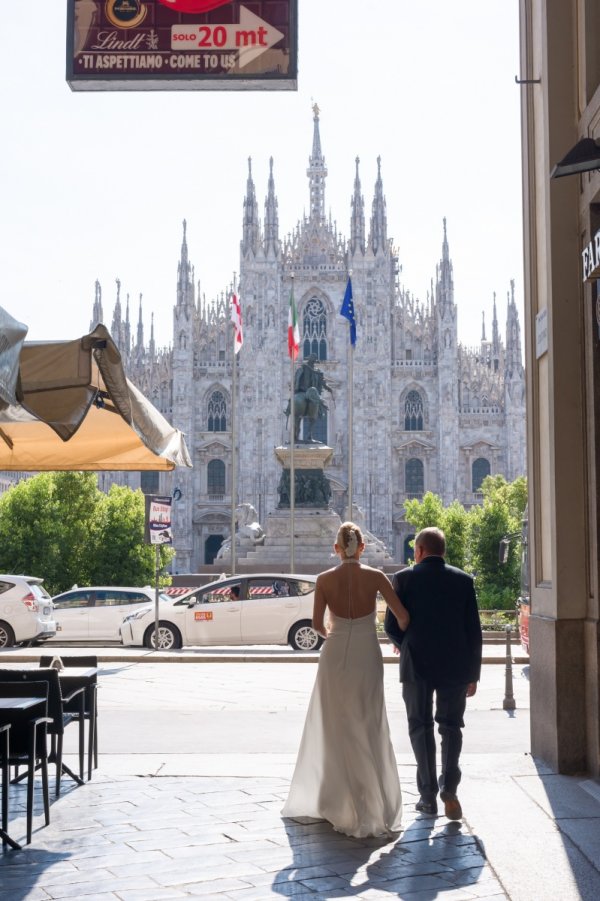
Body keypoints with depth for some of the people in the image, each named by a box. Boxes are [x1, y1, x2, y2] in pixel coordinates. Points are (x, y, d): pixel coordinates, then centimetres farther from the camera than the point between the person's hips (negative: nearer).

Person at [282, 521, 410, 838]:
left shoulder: (325, 579, -5)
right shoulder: (374, 577, -6)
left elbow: (317, 624, -6)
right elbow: (403, 616, -8)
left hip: (335, 656, 0)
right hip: (367, 656, 0)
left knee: (335, 729, 12)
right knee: (368, 729, 10)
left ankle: (340, 804, 19)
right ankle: (373, 805, 13)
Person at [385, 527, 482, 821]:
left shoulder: (403, 579, -3)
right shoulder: (463, 580, 2)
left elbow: (392, 627, -3)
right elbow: (473, 630, 1)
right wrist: (473, 674, 7)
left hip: (417, 665, -1)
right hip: (455, 665, 1)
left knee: (421, 726, 10)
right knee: (451, 726, 11)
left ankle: (428, 796, 9)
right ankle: (448, 788, -7)